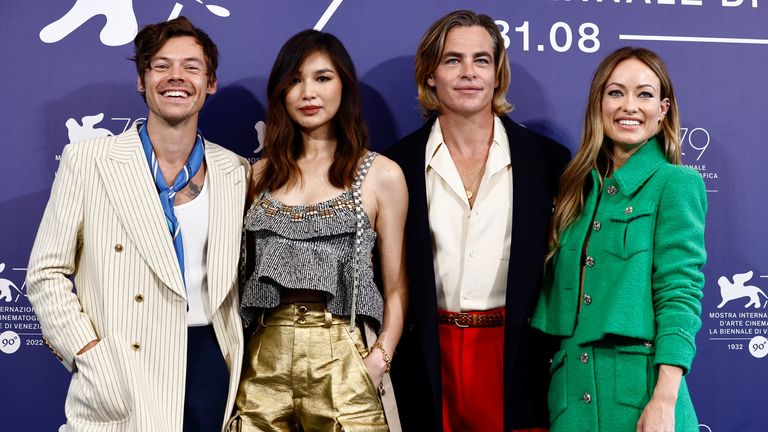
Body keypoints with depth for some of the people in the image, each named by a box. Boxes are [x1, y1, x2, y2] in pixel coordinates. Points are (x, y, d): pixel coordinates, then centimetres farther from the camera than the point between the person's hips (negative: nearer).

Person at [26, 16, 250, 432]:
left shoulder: (236, 172, 6)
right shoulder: (86, 160, -1)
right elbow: (45, 274, -2)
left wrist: (242, 361, 5)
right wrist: (90, 359, -12)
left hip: (209, 364, 3)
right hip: (120, 379, -2)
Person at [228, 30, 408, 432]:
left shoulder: (381, 175, 0)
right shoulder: (262, 174, 10)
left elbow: (396, 288, 1)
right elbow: (248, 272, 15)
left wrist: (378, 361, -13)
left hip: (341, 360, -2)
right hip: (264, 360, 3)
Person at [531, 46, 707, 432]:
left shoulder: (675, 182, -3)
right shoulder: (580, 187, 12)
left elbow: (680, 294, -11)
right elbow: (557, 287, 13)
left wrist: (665, 401, -19)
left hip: (638, 386, -5)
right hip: (570, 386, 5)